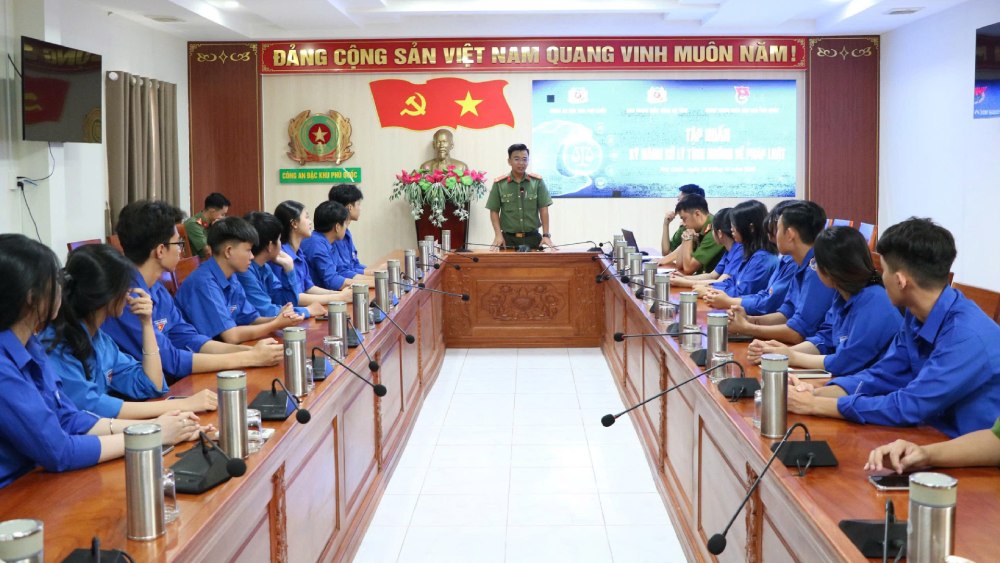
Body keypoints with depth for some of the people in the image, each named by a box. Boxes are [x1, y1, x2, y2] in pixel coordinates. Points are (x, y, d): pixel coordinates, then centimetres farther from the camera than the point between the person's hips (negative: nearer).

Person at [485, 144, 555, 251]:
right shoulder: (499, 184, 1)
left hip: (532, 237, 1)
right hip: (508, 238, 0)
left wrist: (546, 235, -6)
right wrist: (498, 235, -9)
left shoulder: (537, 182, 2)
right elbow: (494, 211, 3)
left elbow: (543, 209, 1)